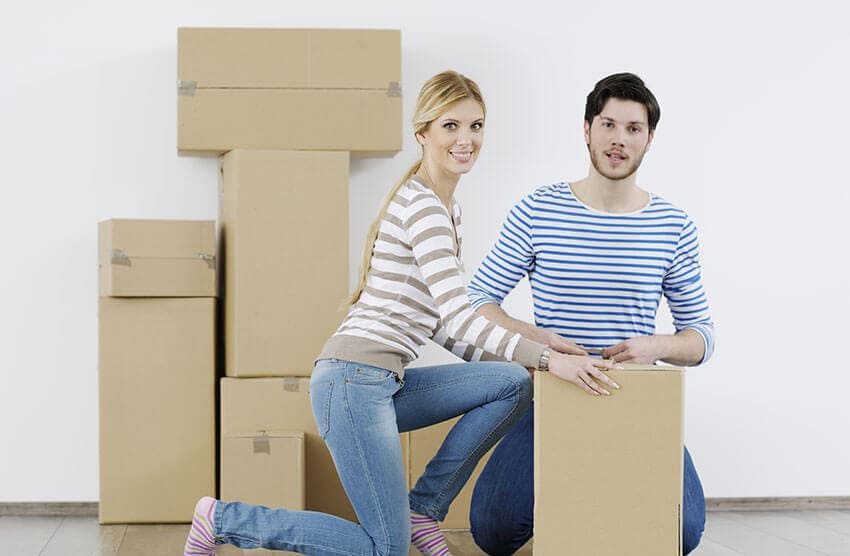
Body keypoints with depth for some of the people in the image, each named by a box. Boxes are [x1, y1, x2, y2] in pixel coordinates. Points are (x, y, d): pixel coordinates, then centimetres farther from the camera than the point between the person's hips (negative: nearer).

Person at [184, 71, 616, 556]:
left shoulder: (447, 207, 19)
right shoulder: (422, 206, -12)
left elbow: (445, 327, 19)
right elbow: (457, 317, -21)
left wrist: (538, 355, 11)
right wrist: (547, 358, -26)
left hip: (384, 384, 9)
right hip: (353, 382, -9)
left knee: (513, 384, -2)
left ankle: (424, 507, 6)